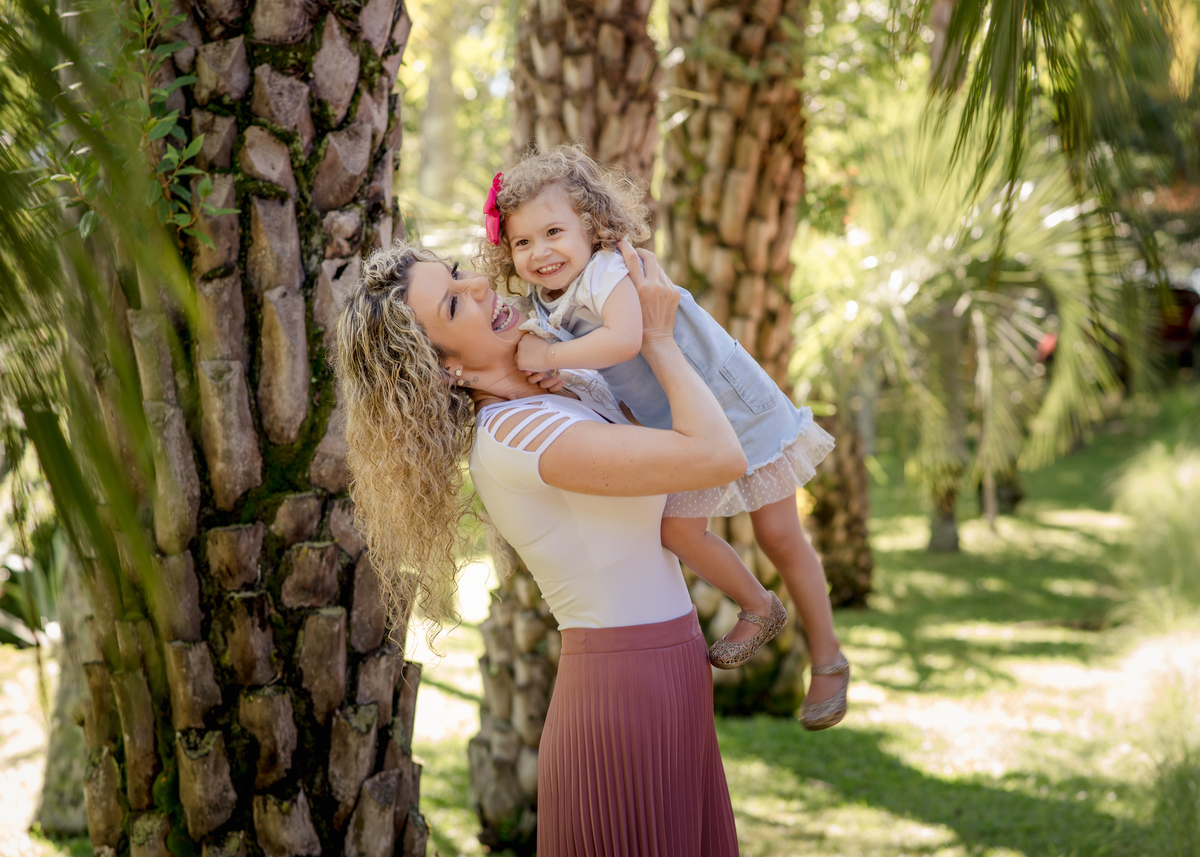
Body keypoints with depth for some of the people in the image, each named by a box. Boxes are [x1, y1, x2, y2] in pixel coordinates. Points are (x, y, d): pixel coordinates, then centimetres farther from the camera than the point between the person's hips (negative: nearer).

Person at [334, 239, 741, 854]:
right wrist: (656, 338, -11)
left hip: (665, 685, 9)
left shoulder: (571, 386, 7)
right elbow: (720, 457, -23)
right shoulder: (514, 436, -20)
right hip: (623, 704, -9)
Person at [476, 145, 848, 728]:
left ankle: (828, 659, 21)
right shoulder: (545, 313, -3)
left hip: (739, 411, -7)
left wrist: (549, 357, -36)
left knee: (779, 535, 4)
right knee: (676, 529, -7)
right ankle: (758, 607, 21)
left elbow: (625, 339, -45)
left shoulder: (607, 273, -28)